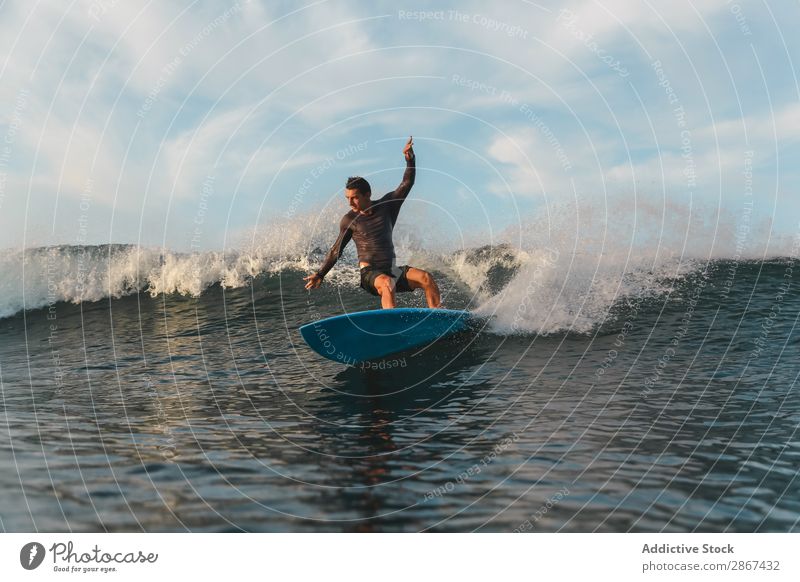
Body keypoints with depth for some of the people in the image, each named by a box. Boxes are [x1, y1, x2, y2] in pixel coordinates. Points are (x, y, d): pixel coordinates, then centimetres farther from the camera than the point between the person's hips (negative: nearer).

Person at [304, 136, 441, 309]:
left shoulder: (387, 205, 5)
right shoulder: (348, 220, -1)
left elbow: (407, 183, 0)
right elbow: (336, 250, 6)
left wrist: (410, 159, -15)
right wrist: (320, 274, 2)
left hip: (392, 270, 4)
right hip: (369, 273, -3)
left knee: (426, 277, -19)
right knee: (387, 283, -37)